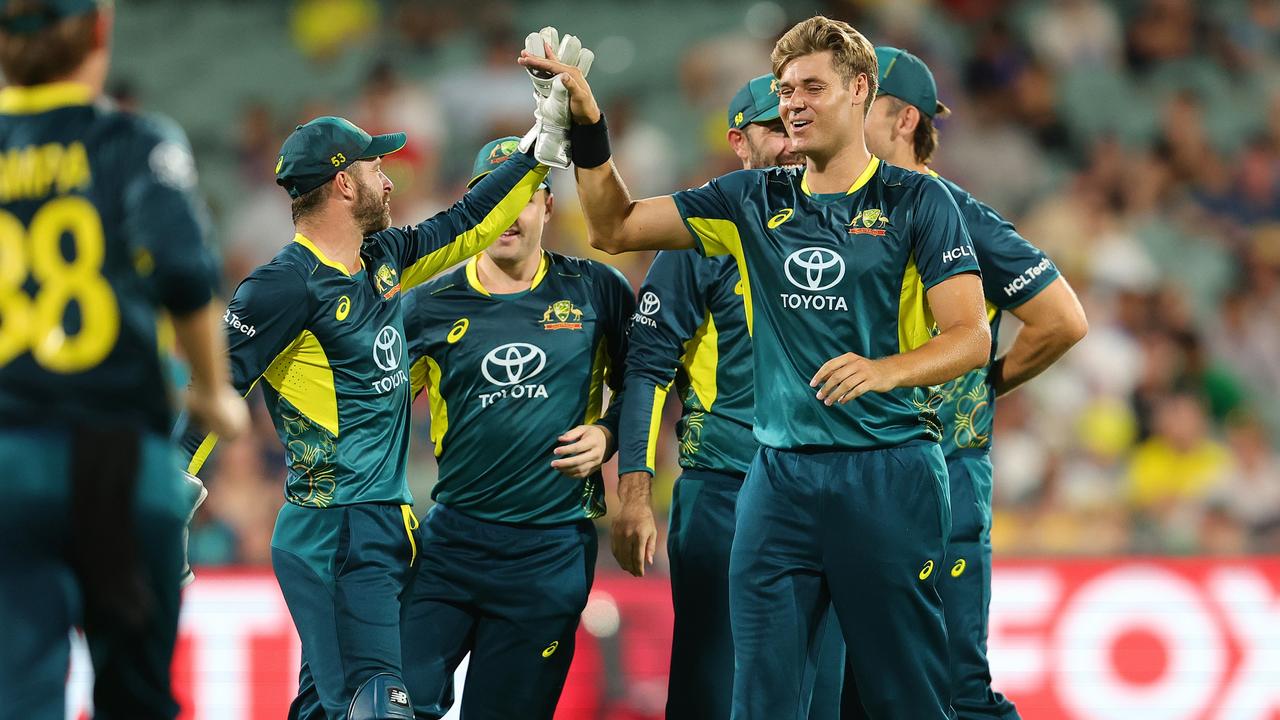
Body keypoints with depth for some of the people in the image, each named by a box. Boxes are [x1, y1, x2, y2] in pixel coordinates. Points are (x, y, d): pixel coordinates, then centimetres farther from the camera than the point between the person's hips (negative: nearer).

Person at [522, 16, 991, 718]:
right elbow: (615, 227, 13)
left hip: (887, 475, -4)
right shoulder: (754, 201, 12)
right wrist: (587, 128, -1)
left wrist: (885, 370, -26)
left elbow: (971, 337, -8)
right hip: (779, 476, 4)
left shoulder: (916, 201, -1)